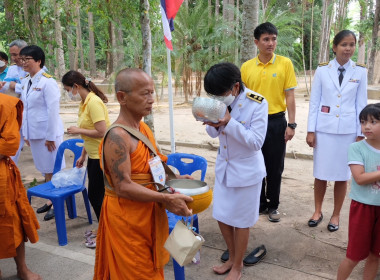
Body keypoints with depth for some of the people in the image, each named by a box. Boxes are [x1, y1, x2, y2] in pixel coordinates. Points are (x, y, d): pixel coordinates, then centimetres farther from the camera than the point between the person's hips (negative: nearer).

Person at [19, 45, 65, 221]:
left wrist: (50, 136, -17)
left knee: (54, 170, 3)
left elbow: (53, 111, -17)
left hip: (48, 133, -7)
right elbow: (25, 108, 14)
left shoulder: (47, 82, -13)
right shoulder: (26, 82, 9)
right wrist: (26, 133, 13)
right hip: (34, 133, 7)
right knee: (45, 170, 16)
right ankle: (51, 200, 30)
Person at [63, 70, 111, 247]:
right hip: (94, 156, 9)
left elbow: (101, 132, -24)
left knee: (96, 195, 1)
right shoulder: (84, 103, 10)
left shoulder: (94, 102, -19)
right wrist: (83, 156, 19)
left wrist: (79, 130, -13)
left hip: (101, 156, -9)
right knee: (95, 195, 17)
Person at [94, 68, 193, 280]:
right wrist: (166, 198, -27)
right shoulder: (117, 137, -24)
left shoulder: (144, 128, 5)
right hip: (127, 218, -8)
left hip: (149, 215, 9)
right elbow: (123, 187, -27)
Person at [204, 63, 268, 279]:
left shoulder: (258, 103, -20)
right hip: (223, 166, 6)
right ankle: (232, 258, 39)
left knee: (241, 221, 9)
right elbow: (214, 134, 4)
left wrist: (229, 122, -31)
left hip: (246, 170, -5)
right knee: (222, 216, 15)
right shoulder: (223, 101, -6)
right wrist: (213, 123, -20)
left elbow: (256, 141, -22)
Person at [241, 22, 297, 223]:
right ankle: (259, 203, 28)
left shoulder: (285, 63, -2)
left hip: (276, 122, -1)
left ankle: (273, 206, 25)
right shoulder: (246, 67, 2)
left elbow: (289, 96, -2)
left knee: (275, 167, 7)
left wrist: (291, 124, -7)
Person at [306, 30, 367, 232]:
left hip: (348, 130, 1)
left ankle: (336, 215, 23)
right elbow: (314, 101, 1)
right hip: (324, 129, 0)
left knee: (342, 175, 7)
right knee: (321, 173, 6)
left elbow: (361, 104, 4)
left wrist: (360, 133, 1)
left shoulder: (360, 72, 1)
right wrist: (310, 130, -2)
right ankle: (317, 211, 25)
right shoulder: (322, 70, -1)